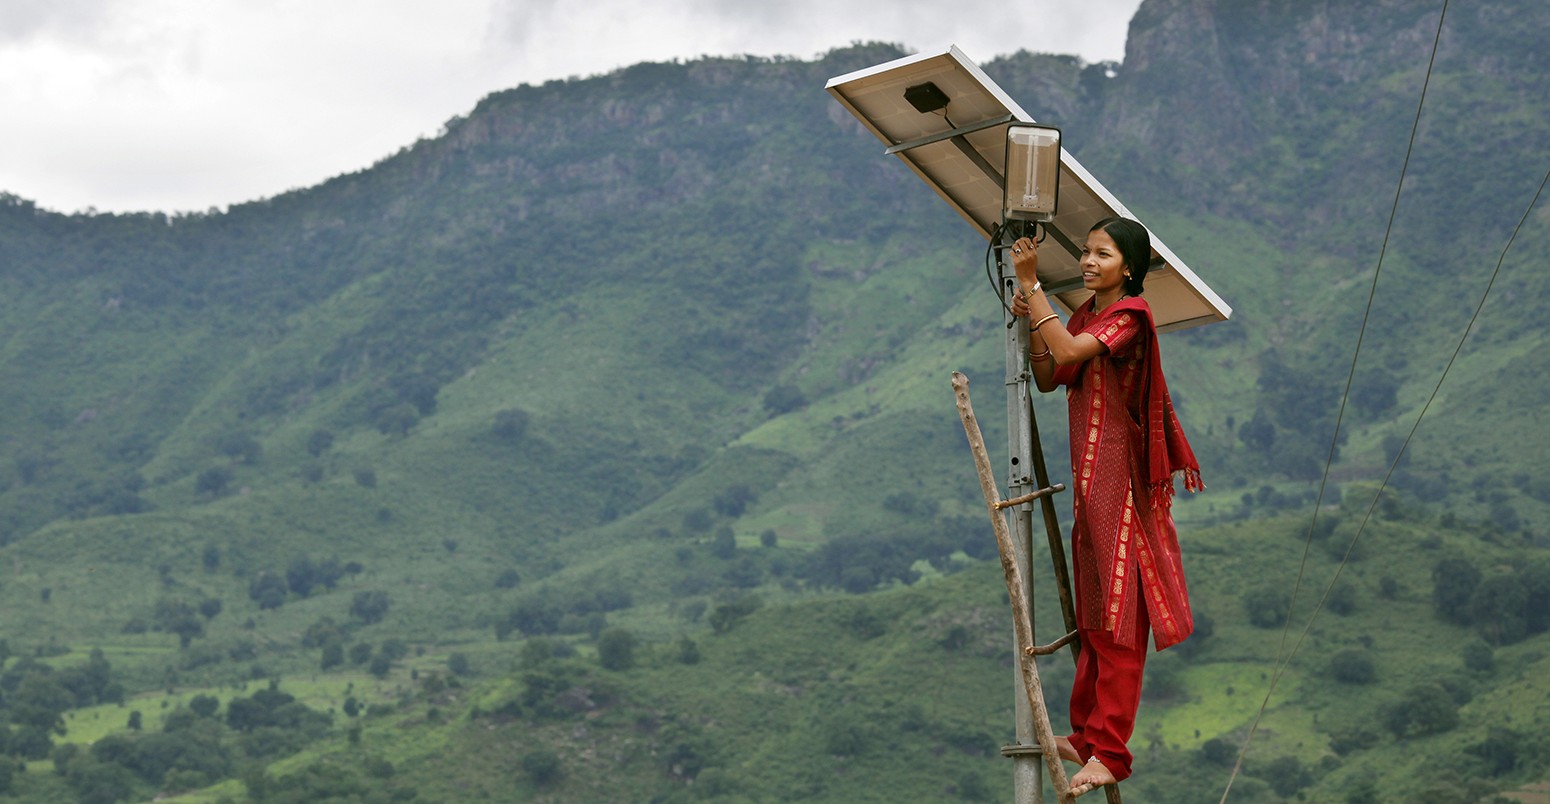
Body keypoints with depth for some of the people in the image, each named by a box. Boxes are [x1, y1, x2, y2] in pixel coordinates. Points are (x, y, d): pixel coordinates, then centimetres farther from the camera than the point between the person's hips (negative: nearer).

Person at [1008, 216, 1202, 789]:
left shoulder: (1129, 314, -11)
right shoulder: (1085, 316, 16)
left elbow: (1069, 352, -25)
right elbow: (1048, 379, 11)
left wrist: (1032, 285, -22)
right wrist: (1030, 322, -2)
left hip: (1119, 473, -9)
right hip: (1088, 474, 9)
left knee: (1119, 612, -8)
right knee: (1092, 612, 14)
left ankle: (1110, 751, -9)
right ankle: (1087, 735, 22)